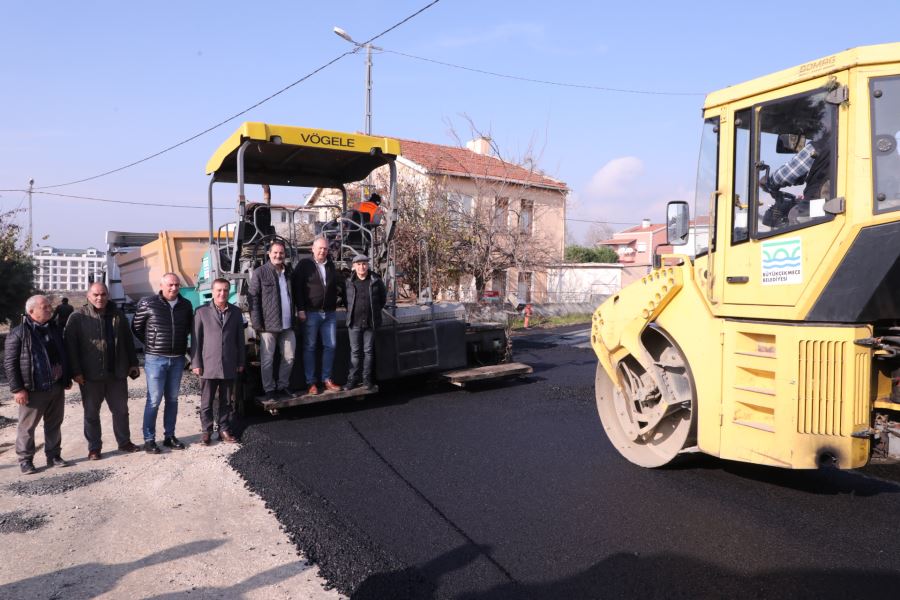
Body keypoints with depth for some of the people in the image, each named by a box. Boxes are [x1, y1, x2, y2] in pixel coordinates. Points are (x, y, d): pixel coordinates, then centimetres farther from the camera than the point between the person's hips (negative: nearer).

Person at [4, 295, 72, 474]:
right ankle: (25, 460, 17)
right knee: (27, 426, 5)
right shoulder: (18, 333, -10)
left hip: (56, 387, 6)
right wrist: (17, 389, -14)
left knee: (54, 424, 13)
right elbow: (9, 363, -10)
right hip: (33, 390, -6)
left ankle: (53, 456, 24)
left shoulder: (54, 329, 9)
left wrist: (67, 379, 16)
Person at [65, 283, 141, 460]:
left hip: (117, 373, 3)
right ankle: (94, 448, 19)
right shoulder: (78, 317, -5)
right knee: (91, 413, 8)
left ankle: (124, 442, 26)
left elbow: (128, 340, 13)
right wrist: (76, 371, -13)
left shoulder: (117, 315, 7)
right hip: (90, 374, -3)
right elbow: (71, 346, -8)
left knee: (121, 410, 12)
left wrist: (133, 363, 10)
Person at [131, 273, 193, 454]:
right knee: (154, 400, -3)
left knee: (172, 399, 11)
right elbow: (136, 327, 5)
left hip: (177, 359, 4)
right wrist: (150, 344, 5)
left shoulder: (185, 305, 4)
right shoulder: (148, 303, -6)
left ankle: (169, 436, 21)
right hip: (155, 359, -4)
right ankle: (149, 439, 6)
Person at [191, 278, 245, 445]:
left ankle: (225, 430, 21)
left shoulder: (235, 312, 7)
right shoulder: (202, 312, -1)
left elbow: (240, 339, 10)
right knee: (207, 402, 6)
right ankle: (206, 432, 18)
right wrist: (196, 364, -5)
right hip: (208, 366, -2)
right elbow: (196, 340, -1)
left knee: (227, 401, 11)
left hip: (229, 366, 2)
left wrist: (240, 362, 8)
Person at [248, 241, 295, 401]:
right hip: (268, 326, -5)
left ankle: (282, 386, 26)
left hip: (288, 325, 5)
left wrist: (295, 318, 11)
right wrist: (257, 323, -12)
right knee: (267, 360, 3)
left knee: (289, 358, 10)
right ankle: (269, 389, 16)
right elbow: (253, 299, -6)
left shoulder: (289, 272, 12)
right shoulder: (260, 273, -3)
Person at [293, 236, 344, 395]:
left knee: (330, 346, 6)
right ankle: (311, 383, 5)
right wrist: (300, 309, -12)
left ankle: (327, 379, 16)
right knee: (309, 348, 0)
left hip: (330, 314, 5)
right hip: (311, 313, -5)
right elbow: (297, 287, -7)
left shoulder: (331, 266, 12)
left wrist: (339, 295, 10)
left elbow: (340, 283, 27)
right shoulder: (305, 265, -2)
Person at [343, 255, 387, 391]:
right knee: (355, 351, 5)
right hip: (354, 322, 0)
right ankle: (353, 378, 14)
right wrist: (350, 311, 9)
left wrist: (376, 310, 8)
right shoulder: (349, 281, -2)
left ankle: (367, 379, 16)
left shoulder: (375, 280, -2)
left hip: (371, 322, 0)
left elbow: (383, 297, 10)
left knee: (368, 351, 7)